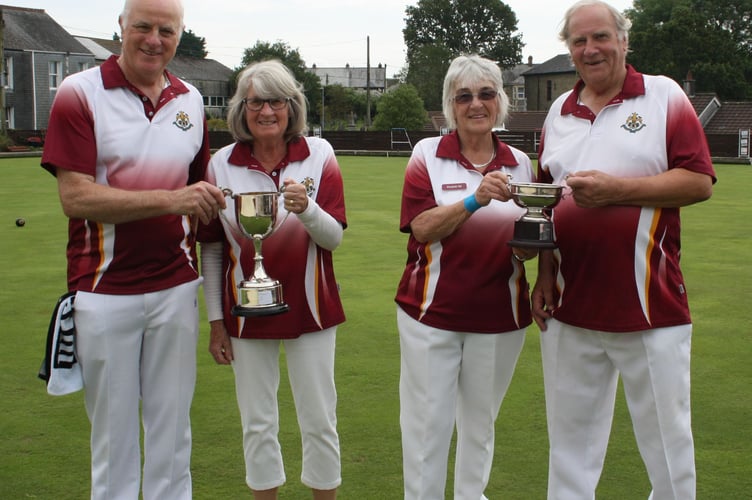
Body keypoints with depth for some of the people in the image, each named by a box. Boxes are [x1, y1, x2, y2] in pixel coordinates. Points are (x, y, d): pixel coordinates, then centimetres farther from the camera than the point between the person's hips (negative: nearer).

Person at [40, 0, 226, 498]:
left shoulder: (191, 100, 9)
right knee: (113, 429, 8)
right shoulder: (80, 93, -6)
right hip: (104, 290, -3)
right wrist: (171, 199, -22)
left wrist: (209, 203, 2)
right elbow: (75, 196, -16)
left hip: (176, 289, 4)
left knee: (172, 428, 11)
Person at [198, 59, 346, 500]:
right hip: (247, 311, 1)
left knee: (320, 421, 7)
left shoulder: (319, 155, -4)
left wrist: (306, 209, -26)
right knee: (258, 424, 11)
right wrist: (216, 321, 3)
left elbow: (334, 238, -5)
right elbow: (211, 248, 4)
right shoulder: (223, 164, -2)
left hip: (310, 309, 0)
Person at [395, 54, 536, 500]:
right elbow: (422, 228, -12)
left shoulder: (520, 163, 7)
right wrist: (476, 199, -25)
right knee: (427, 421, 0)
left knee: (481, 421, 13)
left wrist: (529, 245, -10)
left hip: (499, 314, 3)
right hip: (433, 311, -2)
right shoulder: (428, 154, -1)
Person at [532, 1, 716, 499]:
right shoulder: (559, 112, 13)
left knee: (666, 435, 7)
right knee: (571, 437, 13)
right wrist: (544, 274, 8)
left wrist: (617, 189, -17)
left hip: (651, 308, -4)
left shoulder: (664, 96, -1)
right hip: (570, 306, 4)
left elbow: (700, 181, -9)